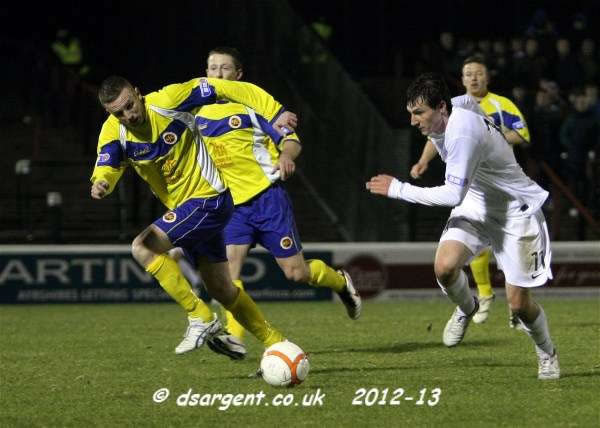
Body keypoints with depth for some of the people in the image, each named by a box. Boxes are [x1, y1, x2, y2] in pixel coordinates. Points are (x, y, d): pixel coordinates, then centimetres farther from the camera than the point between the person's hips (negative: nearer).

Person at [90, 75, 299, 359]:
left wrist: (275, 114, -21)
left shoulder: (167, 101, -20)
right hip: (184, 207, 7)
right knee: (221, 289, 16)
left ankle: (201, 319, -13)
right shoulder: (113, 133, -7)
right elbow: (106, 167, -23)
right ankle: (276, 344, 30)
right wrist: (100, 184, -48)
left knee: (143, 247, -20)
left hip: (208, 198, -7)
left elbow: (226, 89, -16)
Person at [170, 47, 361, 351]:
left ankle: (341, 283, 29)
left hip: (267, 197, -4)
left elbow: (291, 140, -5)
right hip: (232, 204, 4)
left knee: (296, 271, -1)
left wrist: (286, 156, -27)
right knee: (229, 265, -18)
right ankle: (233, 336, -19)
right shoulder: (200, 117, 11)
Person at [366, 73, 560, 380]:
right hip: (477, 203, 7)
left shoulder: (462, 132, -33)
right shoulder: (459, 105, -7)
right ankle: (466, 308, 12)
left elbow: (453, 194, -35)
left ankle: (546, 353, 28)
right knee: (444, 267, -21)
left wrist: (397, 189, -27)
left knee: (519, 304, -4)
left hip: (516, 211, -7)